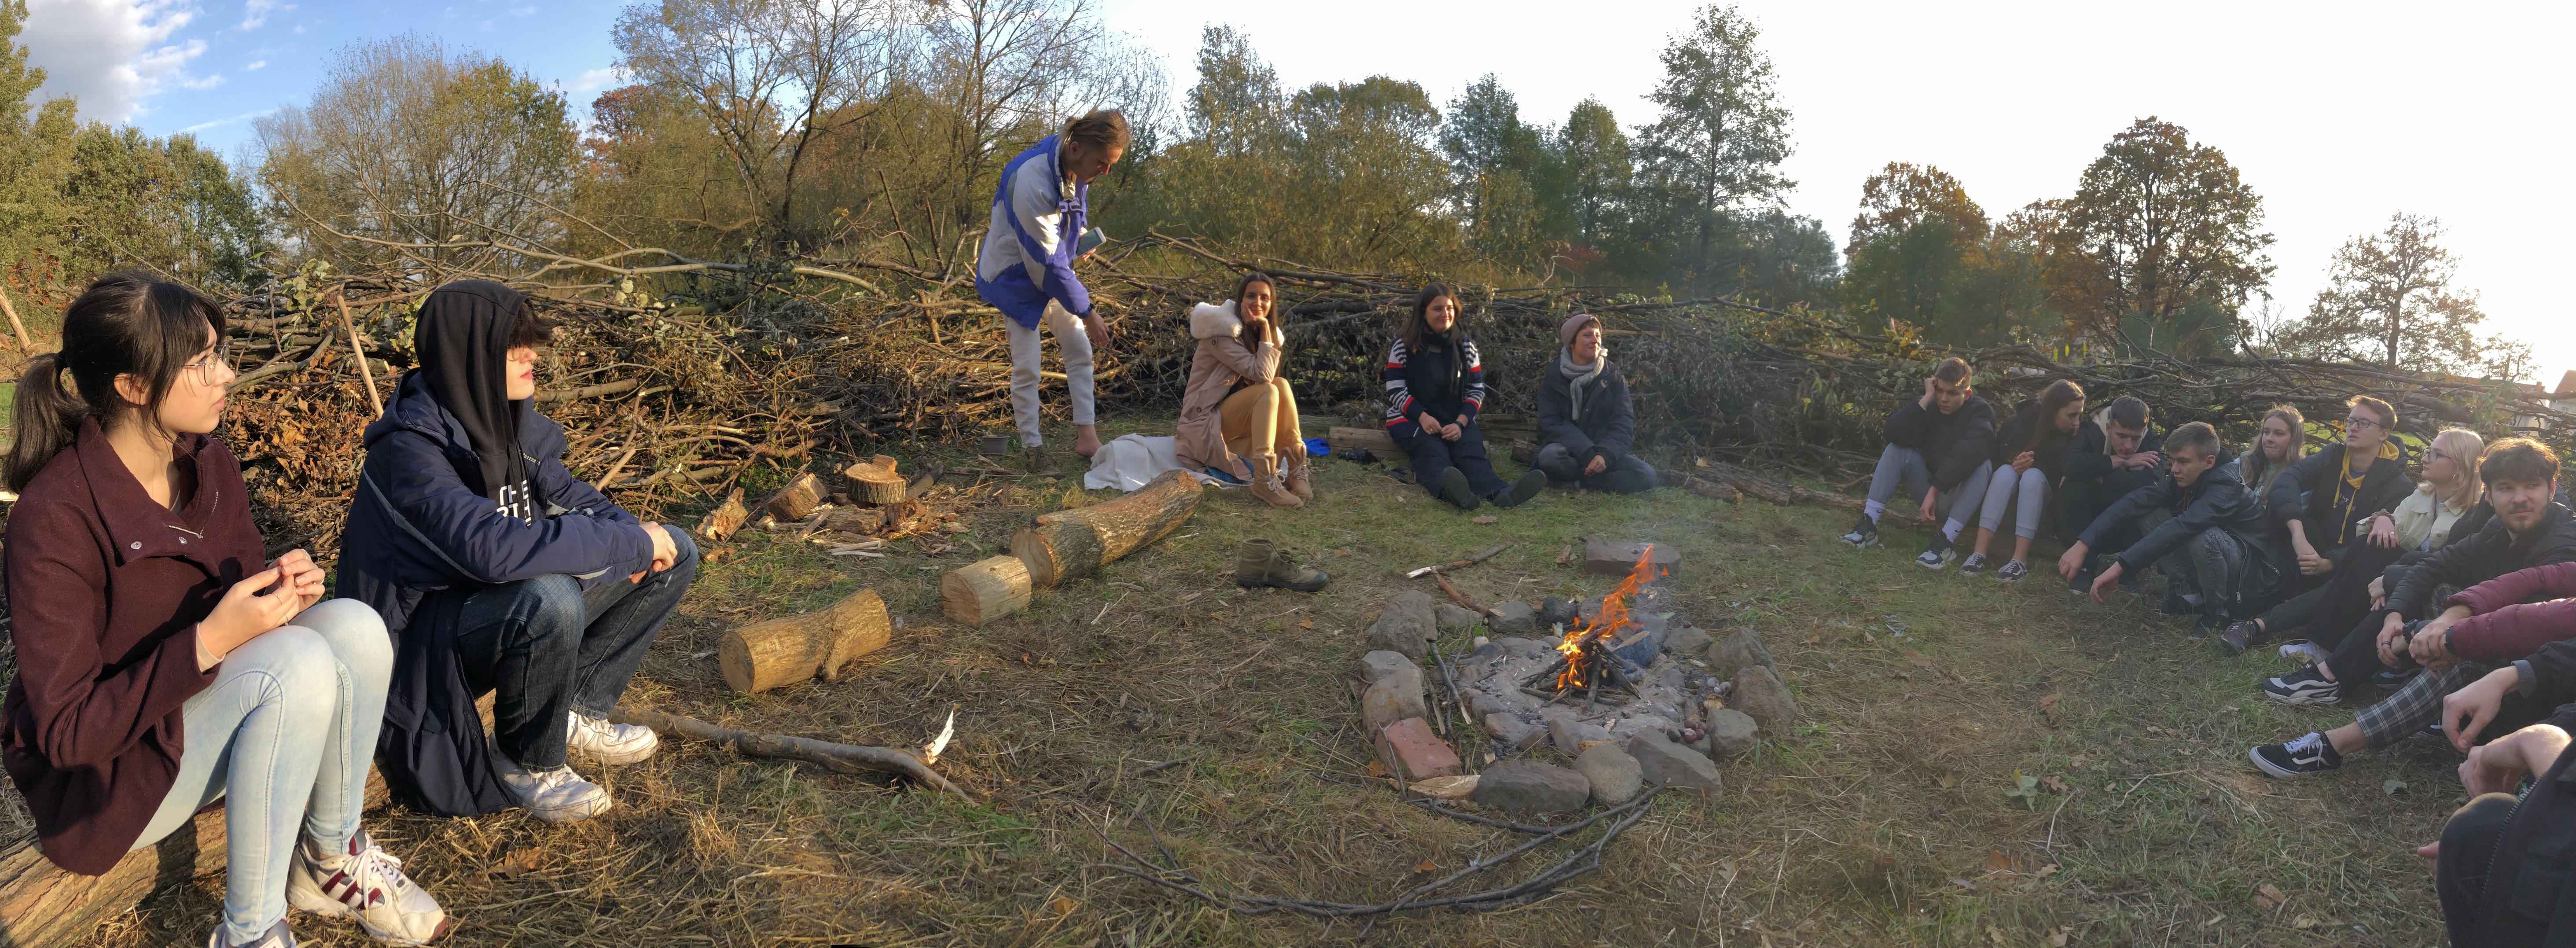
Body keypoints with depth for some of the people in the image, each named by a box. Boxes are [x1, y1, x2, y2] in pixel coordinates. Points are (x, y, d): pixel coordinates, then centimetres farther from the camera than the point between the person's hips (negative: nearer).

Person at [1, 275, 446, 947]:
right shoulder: (55, 517, -24)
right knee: (300, 662, -32)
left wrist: (285, 590, -13)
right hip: (107, 772, -7)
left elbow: (243, 607, 10)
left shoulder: (212, 466, -3)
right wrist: (208, 643, -32)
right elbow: (66, 730, -23)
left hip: (211, 710, 7)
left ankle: (332, 860, -3)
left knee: (354, 626, -19)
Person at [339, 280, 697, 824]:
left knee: (675, 554, 1)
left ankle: (578, 709, 7)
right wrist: (630, 543, -32)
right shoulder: (411, 448, -26)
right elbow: (492, 548, -40)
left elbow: (561, 492, 11)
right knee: (550, 599, -39)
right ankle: (526, 765, -11)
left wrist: (630, 535, -11)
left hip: (514, 612, 8)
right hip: (424, 643, -8)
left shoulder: (505, 417, -2)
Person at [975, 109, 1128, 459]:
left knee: (1080, 351, 5)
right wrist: (1088, 314, -23)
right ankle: (1032, 448, 6)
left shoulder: (1074, 167, -11)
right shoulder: (1032, 183, -35)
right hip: (1016, 278, -8)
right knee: (1026, 368, -5)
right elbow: (1046, 263, -30)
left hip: (1053, 272, 8)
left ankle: (1086, 436, 10)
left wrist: (1080, 238, -3)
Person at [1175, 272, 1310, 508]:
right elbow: (1261, 374, -25)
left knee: (1281, 384, -17)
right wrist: (1265, 329, -21)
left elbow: (1268, 374, 2)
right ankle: (1264, 481, -39)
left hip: (1234, 419, 8)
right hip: (1206, 421, -7)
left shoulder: (1255, 332, 10)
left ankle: (1297, 469, -24)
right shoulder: (1220, 332, -16)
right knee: (1268, 391, -28)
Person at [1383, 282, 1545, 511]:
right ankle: (1450, 491, -70)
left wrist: (1460, 423, -10)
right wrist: (1423, 417, -20)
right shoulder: (1405, 346, 2)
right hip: (1411, 419, -3)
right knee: (1433, 452, -36)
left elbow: (1477, 390, 9)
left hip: (1457, 421, 3)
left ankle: (1502, 493, -60)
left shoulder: (1466, 346, 12)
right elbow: (1395, 391, -3)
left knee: (1471, 452, -29)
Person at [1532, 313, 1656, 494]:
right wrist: (1588, 454, -21)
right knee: (1549, 457, -37)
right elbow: (1551, 424, -7)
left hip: (1604, 452, 2)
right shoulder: (1553, 377, 3)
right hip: (1567, 450, -2)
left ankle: (1577, 483, -21)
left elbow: (1623, 425, -3)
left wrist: (1605, 455, -24)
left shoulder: (1613, 377, 6)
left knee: (1647, 476, -24)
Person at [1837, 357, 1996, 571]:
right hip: (1930, 489, 3)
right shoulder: (1930, 406, -2)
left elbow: (1968, 453, -33)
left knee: (1983, 464, -32)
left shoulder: (1981, 412, -13)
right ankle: (1868, 525, -24)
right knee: (1897, 449, -16)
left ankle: (1946, 541, -40)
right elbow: (1895, 434, -22)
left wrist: (1934, 491, -41)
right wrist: (1927, 399, -25)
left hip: (1961, 498, -3)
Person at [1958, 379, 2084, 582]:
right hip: (2009, 492, 1)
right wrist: (2013, 464, -20)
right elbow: (1993, 457, -1)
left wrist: (2030, 466, -21)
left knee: (2033, 475, -32)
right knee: (2006, 472, -31)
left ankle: (2020, 559, -43)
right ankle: (1979, 553, -43)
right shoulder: (2022, 421, -8)